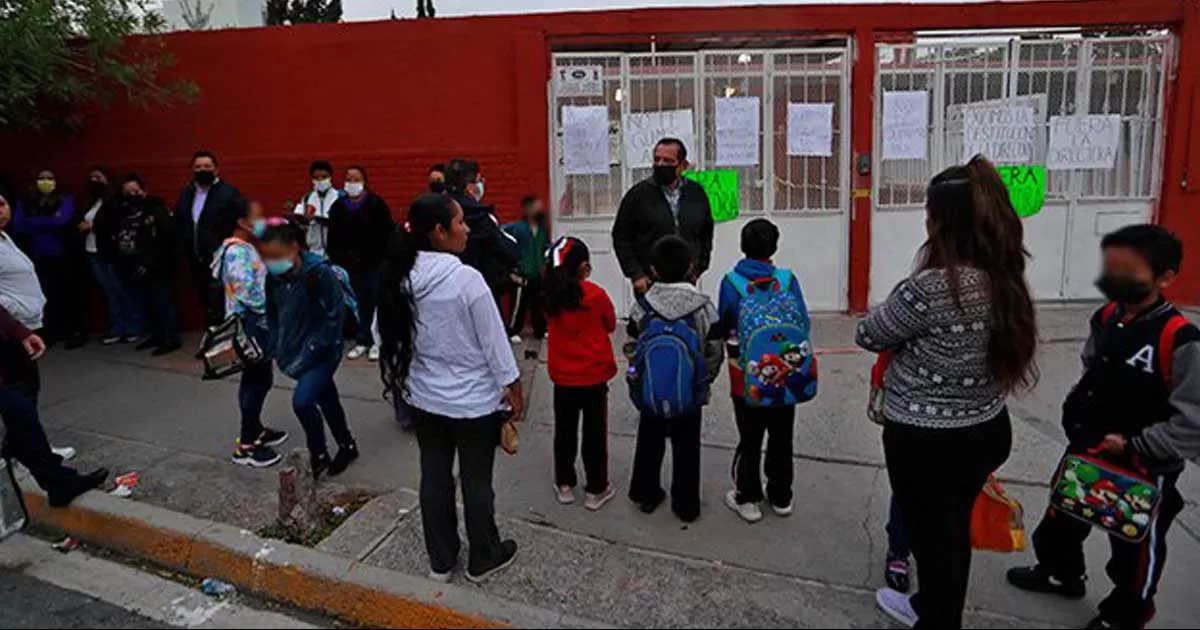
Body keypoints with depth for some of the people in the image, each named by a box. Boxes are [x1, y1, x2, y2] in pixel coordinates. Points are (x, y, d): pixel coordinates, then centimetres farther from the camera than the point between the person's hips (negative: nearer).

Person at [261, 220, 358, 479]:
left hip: (323, 351, -6)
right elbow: (272, 316, 10)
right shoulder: (273, 277, -3)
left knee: (302, 401, -16)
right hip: (297, 353, 6)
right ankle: (347, 446, 37)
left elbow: (335, 317, -19)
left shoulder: (320, 273, -22)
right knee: (326, 400, 17)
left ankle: (319, 456, 6)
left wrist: (309, 351, -19)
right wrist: (279, 351, 0)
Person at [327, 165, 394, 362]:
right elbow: (333, 236, 13)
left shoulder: (376, 203, -2)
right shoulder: (338, 206, 11)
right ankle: (361, 341, 16)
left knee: (374, 302, 0)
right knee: (356, 303, 7)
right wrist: (334, 258, 6)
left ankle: (376, 341, 9)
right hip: (348, 264, 4)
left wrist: (385, 258, -11)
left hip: (373, 262, -4)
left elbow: (387, 233, -5)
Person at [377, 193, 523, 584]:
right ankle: (483, 559, 28)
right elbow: (494, 340, -17)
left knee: (434, 478, 17)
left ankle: (441, 560, 32)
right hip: (474, 400, -5)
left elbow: (390, 336, 3)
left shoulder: (401, 279, -5)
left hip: (424, 398, 6)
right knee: (476, 481, 11)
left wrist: (403, 378, 16)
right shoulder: (466, 278, -22)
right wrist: (513, 388, -5)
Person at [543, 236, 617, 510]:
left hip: (562, 378, 3)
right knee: (594, 434, 9)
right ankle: (596, 490, 20)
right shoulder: (595, 294, -16)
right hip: (594, 377, -3)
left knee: (564, 432, 17)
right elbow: (611, 325, -1)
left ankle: (564, 486, 29)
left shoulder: (551, 295, -6)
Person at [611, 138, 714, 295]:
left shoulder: (697, 193, 7)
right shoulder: (638, 194, -2)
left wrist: (699, 267, 12)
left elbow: (706, 234, 20)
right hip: (649, 285, -3)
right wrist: (635, 275, -6)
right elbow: (621, 238, 0)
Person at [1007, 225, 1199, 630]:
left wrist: (1134, 446, -23)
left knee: (1134, 554, 17)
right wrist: (1075, 416, 1)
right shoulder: (1105, 318, -5)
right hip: (1085, 453, 7)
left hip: (1143, 474, -6)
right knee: (1062, 519, 28)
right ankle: (1061, 573, 55)